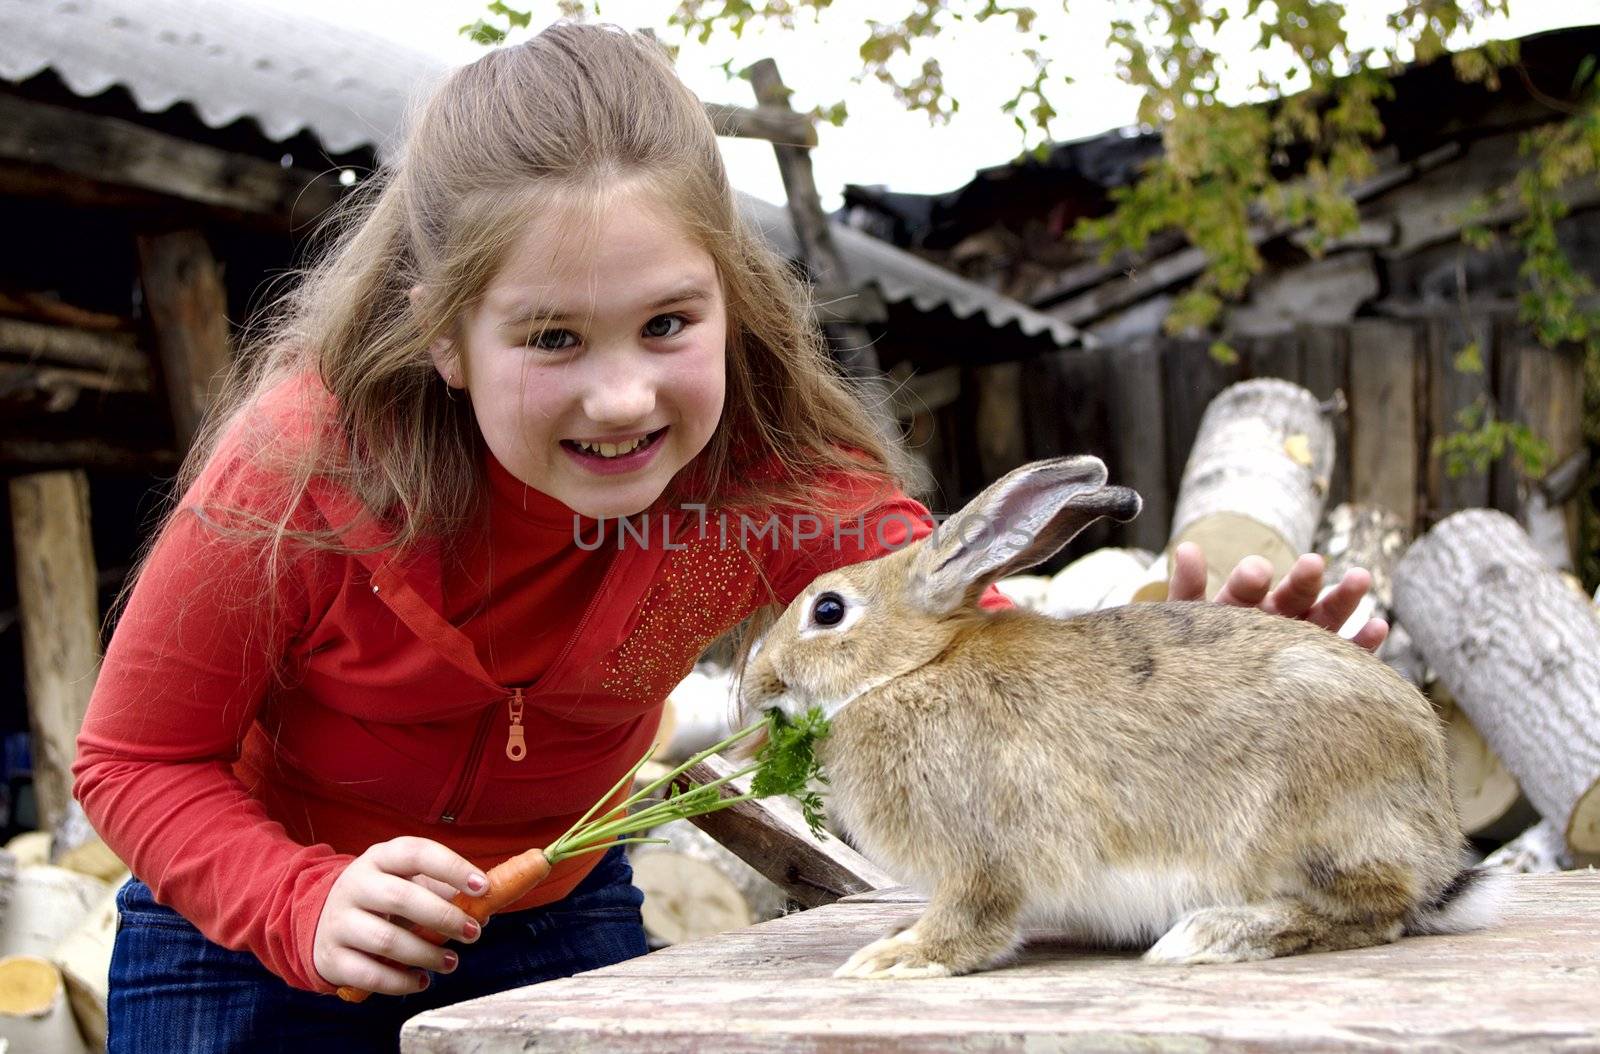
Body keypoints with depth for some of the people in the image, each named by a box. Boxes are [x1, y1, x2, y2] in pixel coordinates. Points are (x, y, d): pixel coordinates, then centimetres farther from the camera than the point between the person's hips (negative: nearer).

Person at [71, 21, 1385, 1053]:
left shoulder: (772, 475, -22)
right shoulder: (305, 460, -29)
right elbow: (137, 758, -19)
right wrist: (310, 906, -36)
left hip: (559, 916, 2)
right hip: (250, 944, -2)